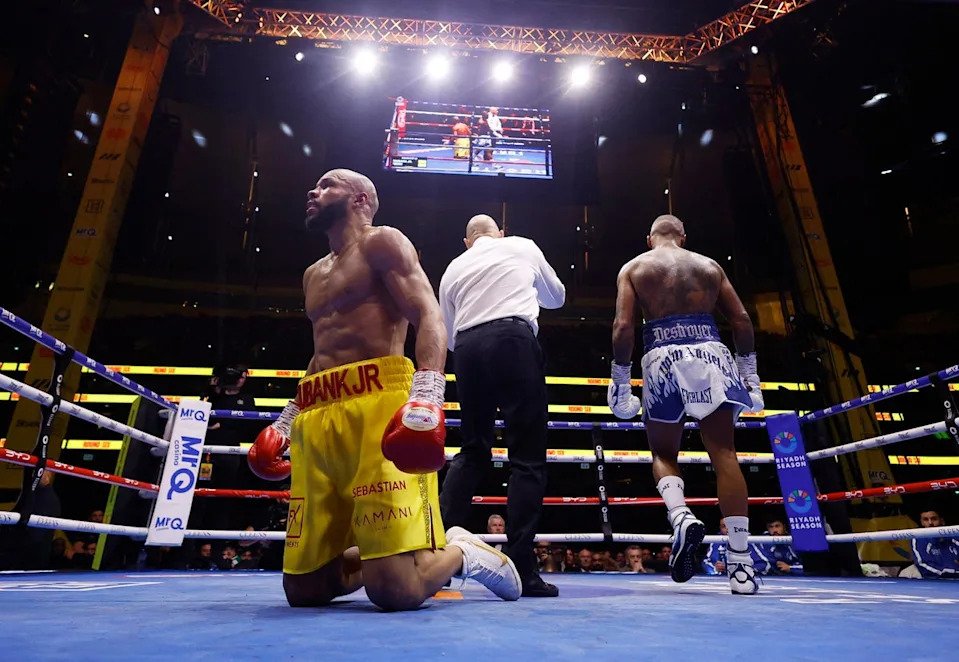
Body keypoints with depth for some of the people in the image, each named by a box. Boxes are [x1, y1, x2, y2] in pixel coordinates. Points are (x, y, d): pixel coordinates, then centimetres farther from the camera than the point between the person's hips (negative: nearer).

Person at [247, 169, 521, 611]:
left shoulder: (382, 243, 5)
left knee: (395, 591, -16)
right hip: (315, 419, 8)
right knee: (303, 588, 4)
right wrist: (286, 420, 29)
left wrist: (427, 397, -25)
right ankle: (380, 555, 27)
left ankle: (462, 553, 14)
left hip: (378, 405, -8)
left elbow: (429, 317, -9)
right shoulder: (313, 275, 29)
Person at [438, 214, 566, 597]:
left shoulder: (453, 268, 22)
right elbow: (557, 297, 30)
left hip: (467, 348, 4)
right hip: (514, 339, -3)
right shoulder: (523, 247, 17)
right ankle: (520, 567, -3)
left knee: (472, 452, 16)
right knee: (527, 455, 0)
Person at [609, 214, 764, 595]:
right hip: (710, 353, 2)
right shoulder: (710, 266, 19)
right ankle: (740, 563, -1)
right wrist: (748, 370, 19)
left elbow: (623, 327, -1)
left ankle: (681, 517, -15)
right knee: (724, 454, 2)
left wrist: (620, 383, 3)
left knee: (663, 454, 14)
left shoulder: (634, 268, 12)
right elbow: (741, 320, 11)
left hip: (663, 356, -1)